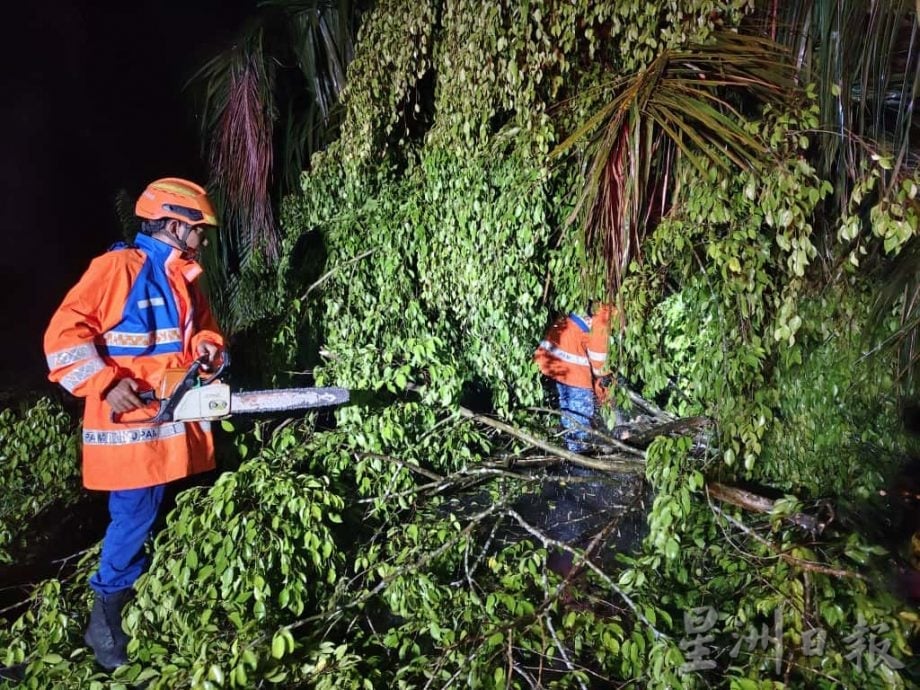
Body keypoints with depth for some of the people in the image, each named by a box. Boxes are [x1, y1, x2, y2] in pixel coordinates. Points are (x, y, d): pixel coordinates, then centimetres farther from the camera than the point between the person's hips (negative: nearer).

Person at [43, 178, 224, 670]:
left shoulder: (184, 277, 13)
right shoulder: (118, 267, -14)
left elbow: (202, 328, 22)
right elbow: (63, 334, -17)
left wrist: (206, 347, -1)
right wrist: (105, 385, -23)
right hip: (130, 425, -8)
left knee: (155, 518, 15)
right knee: (133, 519, -2)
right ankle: (105, 623, 16)